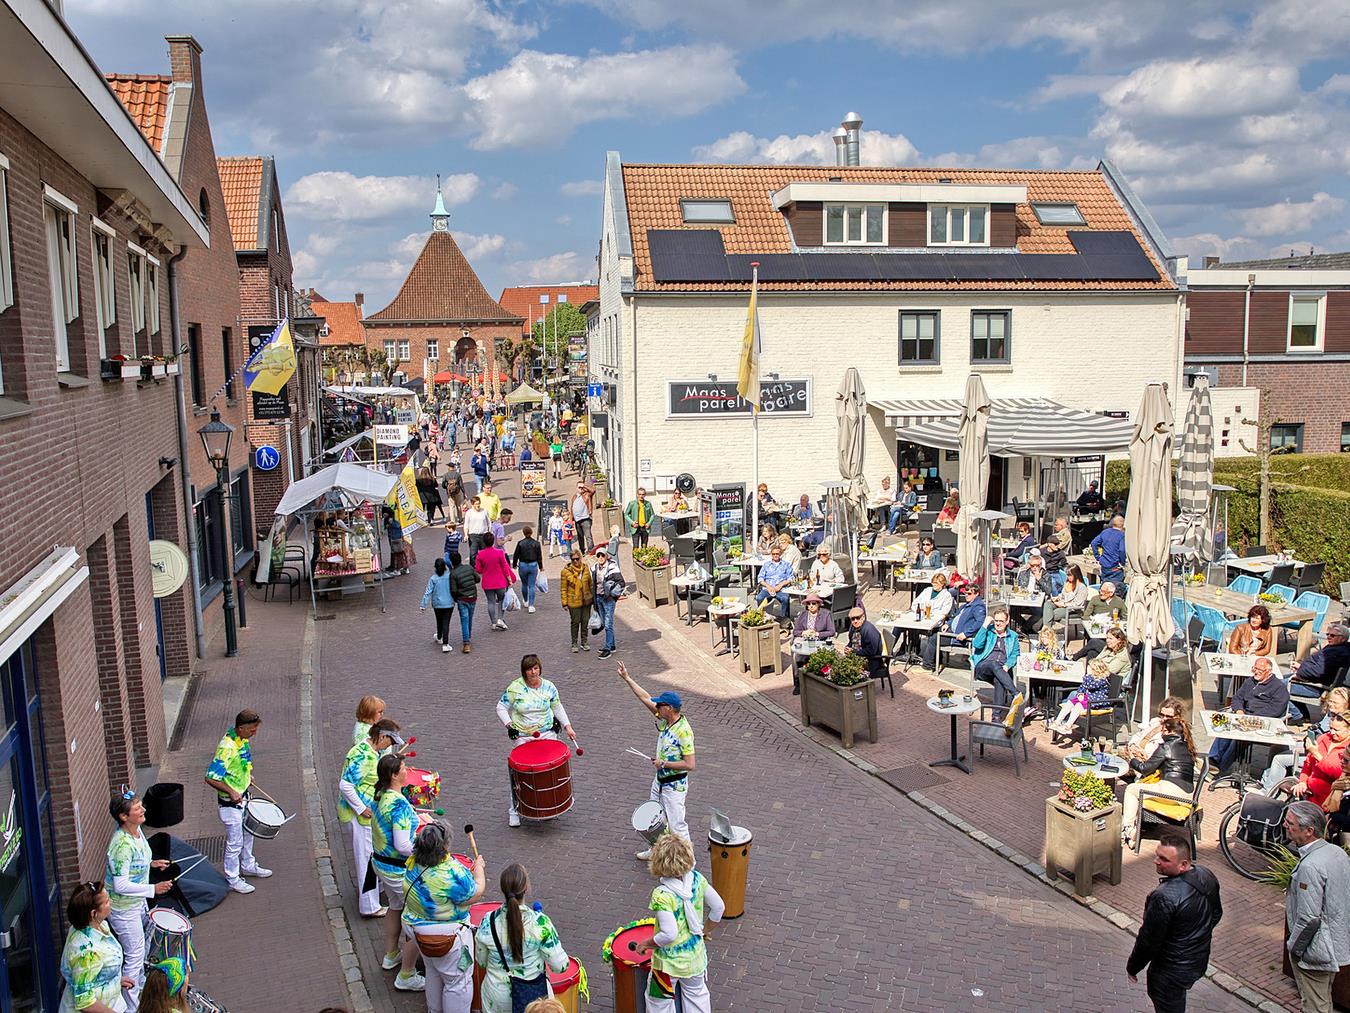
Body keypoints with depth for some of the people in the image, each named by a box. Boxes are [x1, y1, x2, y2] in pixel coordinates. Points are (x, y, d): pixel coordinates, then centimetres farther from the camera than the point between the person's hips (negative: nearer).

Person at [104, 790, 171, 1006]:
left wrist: (151, 863, 4)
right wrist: (153, 889, -28)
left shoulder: (136, 830, -5)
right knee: (134, 956, 5)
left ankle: (141, 986, 49)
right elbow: (121, 886, -31)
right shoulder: (122, 845, -33)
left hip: (137, 901, 9)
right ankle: (131, 1006, 21)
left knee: (142, 945, 27)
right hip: (123, 908, -9)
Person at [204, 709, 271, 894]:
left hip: (243, 795, 9)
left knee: (247, 833, 24)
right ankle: (232, 879, 23)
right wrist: (231, 792, -33)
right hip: (230, 802, -9)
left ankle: (248, 866, 43)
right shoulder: (227, 747, -32)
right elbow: (211, 778, -33)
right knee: (235, 841, 6)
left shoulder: (242, 738, -5)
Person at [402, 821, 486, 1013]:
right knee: (458, 982, 12)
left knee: (433, 972, 30)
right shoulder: (453, 873, -34)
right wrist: (479, 868, -6)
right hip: (447, 935, -8)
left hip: (416, 926, 8)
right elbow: (475, 894, -20)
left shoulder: (413, 863, -13)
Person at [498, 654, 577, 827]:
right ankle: (514, 810, 11)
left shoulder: (549, 687, 1)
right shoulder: (515, 688, -8)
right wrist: (509, 725, -16)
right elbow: (501, 708, -2)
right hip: (521, 736, -2)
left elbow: (557, 707, 13)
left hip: (546, 733, 2)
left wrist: (567, 726, 5)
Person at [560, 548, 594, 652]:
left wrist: (593, 598, 12)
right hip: (574, 602, -3)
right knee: (575, 622, 4)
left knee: (585, 622, 10)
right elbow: (563, 588, -5)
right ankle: (574, 644, 18)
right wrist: (564, 603, -7)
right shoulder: (566, 571, -9)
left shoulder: (585, 568, 2)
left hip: (586, 600, 3)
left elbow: (590, 584, 12)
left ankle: (584, 642, 25)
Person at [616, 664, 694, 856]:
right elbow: (645, 698, 4)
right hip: (660, 781, 9)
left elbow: (690, 765, -27)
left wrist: (664, 764, -21)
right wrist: (627, 678, 5)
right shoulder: (665, 720, -3)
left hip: (675, 785, -9)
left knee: (676, 825, -2)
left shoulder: (683, 731, -27)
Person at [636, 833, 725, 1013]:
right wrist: (705, 929, 12)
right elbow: (718, 907, -4)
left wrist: (647, 945, -15)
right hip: (695, 956, 5)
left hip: (669, 962, -5)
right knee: (697, 995, 29)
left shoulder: (661, 895, -30)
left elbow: (669, 934, -32)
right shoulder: (697, 879, -14)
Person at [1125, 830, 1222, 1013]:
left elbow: (1149, 941, -25)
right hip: (1199, 962, 8)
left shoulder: (1165, 898, -36)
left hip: (1171, 971, -7)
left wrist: (1132, 967, -9)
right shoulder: (1207, 876, -12)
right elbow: (1216, 914, 7)